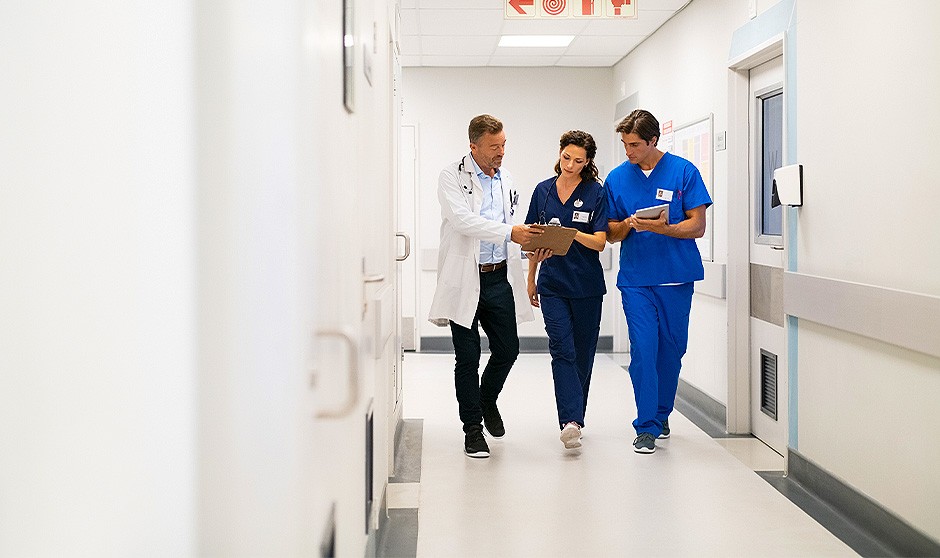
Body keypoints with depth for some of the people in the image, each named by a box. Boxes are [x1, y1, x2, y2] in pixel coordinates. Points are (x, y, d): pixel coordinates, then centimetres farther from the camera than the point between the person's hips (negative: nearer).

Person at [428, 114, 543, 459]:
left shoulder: (505, 179, 14)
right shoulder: (452, 177, -5)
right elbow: (462, 219, -20)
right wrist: (509, 232, -26)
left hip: (499, 278, 5)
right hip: (465, 279, -5)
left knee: (507, 349, 7)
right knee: (467, 356, 2)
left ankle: (487, 401, 36)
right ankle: (472, 427, 14)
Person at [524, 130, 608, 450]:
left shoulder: (596, 193, -2)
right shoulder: (543, 191, 7)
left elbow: (600, 242, -9)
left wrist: (572, 233, -26)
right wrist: (531, 280, 16)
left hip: (586, 286, -1)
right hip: (552, 285, 1)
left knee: (582, 353, 8)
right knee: (562, 350, -12)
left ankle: (574, 418, 23)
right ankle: (571, 422, -21)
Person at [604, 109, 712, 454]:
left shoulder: (683, 171, -2)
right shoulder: (617, 178, 5)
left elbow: (697, 226, -4)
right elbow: (610, 233, 10)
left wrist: (662, 228, -20)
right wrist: (627, 225, -12)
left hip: (676, 277, 0)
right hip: (636, 279, 0)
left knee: (672, 349, 9)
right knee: (643, 350, -7)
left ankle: (661, 414, 29)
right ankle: (647, 427, -1)